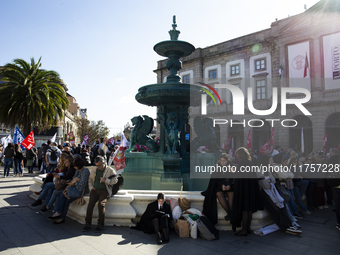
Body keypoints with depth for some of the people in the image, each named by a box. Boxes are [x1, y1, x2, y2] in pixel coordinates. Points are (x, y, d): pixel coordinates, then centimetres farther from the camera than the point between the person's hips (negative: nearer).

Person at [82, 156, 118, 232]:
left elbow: (115, 180, 1)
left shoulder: (110, 170, 4)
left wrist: (106, 180, -13)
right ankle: (88, 223, -12)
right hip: (95, 190, 4)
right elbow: (90, 179, 27)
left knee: (101, 204, -26)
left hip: (105, 190, -4)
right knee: (90, 203, -20)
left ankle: (100, 224, -15)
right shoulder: (94, 170, 19)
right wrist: (91, 187, 9)